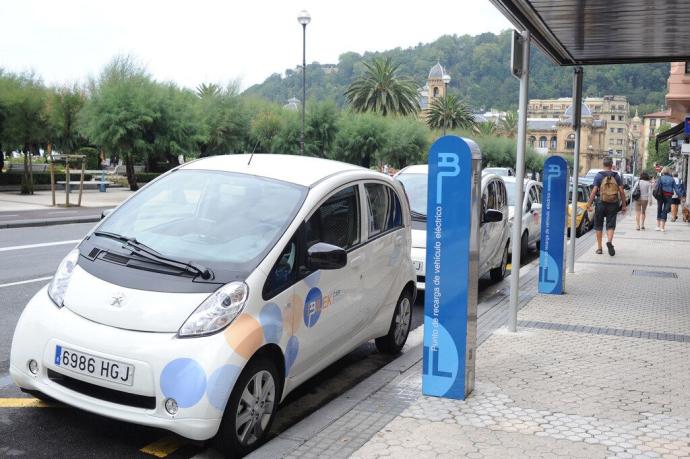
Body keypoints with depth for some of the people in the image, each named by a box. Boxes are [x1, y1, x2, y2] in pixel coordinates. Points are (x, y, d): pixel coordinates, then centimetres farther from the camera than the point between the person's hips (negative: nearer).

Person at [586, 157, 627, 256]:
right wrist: (623, 205, 7)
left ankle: (599, 248, 12)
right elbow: (622, 191, 0)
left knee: (598, 226, 10)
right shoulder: (617, 176, 3)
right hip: (613, 204, 1)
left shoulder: (598, 176, -4)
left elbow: (594, 191, -10)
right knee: (611, 225, 4)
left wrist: (589, 204, -6)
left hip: (601, 203, -1)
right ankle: (609, 241, -23)